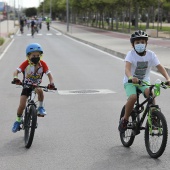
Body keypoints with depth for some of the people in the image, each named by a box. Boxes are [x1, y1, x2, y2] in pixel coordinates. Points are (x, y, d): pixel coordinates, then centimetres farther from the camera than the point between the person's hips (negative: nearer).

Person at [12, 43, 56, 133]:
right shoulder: (26, 63, -18)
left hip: (37, 85, 0)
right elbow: (16, 71, -27)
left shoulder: (42, 64, -14)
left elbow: (49, 74, -18)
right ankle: (18, 121, 16)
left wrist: (51, 83, -38)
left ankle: (41, 108, -14)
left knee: (39, 90, -38)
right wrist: (15, 78, -50)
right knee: (22, 105, -11)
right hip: (26, 86, 0)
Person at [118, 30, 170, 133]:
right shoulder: (131, 54, -15)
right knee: (133, 97, -29)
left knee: (150, 92, -29)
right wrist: (131, 77, -52)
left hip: (144, 81, 2)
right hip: (130, 82, -2)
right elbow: (127, 68, -30)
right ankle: (125, 120, -7)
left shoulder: (151, 54, -6)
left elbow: (160, 67, -12)